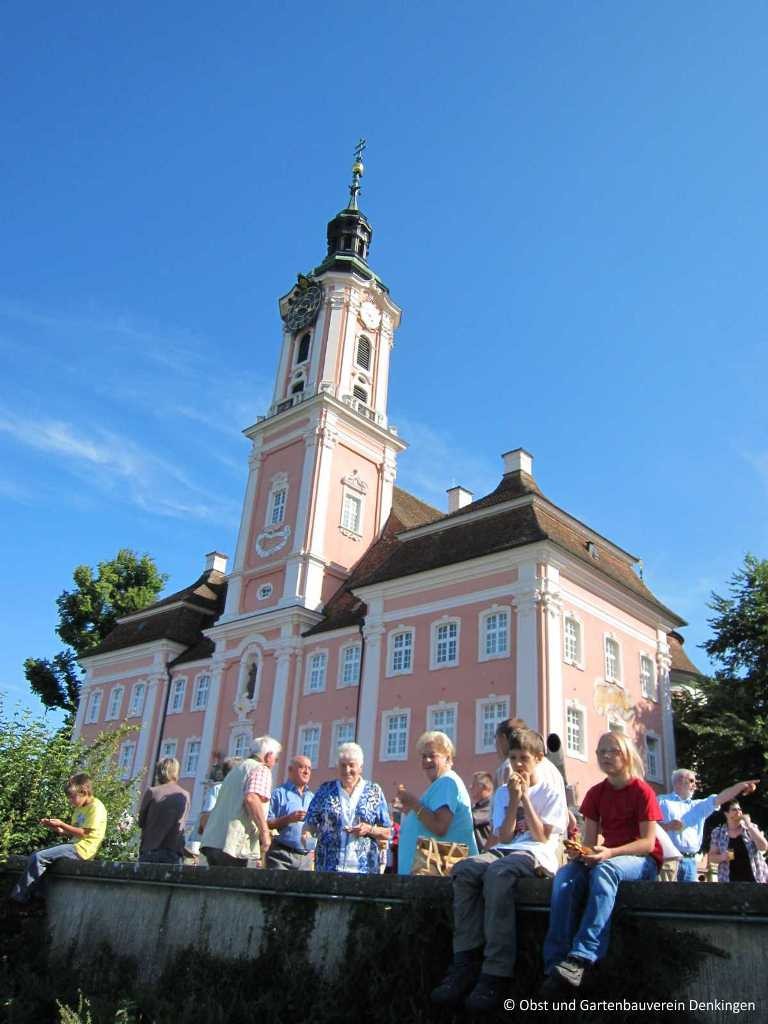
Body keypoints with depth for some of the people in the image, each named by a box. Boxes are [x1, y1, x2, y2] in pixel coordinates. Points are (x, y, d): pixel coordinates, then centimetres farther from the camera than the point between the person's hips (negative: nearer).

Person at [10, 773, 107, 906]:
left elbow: (84, 833, -17)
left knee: (38, 857, -16)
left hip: (82, 849, -10)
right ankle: (37, 894, -1)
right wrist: (56, 828, 3)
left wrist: (62, 824, -14)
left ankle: (19, 898, -7)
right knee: (34, 856, 3)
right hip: (74, 844, 10)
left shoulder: (96, 807, -13)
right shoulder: (79, 808, 17)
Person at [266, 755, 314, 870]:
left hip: (305, 857, 6)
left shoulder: (312, 798, 18)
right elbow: (266, 823, -9)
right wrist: (288, 819, -20)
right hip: (281, 855, -6)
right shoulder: (279, 794, -1)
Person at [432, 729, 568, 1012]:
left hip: (536, 854, -5)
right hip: (504, 850, 5)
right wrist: (514, 800, -2)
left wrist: (525, 797, -4)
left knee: (498, 873, -38)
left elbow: (542, 836, -3)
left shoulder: (551, 788, 8)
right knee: (464, 869, -29)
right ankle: (466, 963, -31)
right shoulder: (503, 793, 20)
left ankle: (496, 972, -36)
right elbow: (503, 837, 7)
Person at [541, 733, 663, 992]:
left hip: (642, 860, -5)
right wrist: (579, 851, -17)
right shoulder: (595, 793, 11)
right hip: (605, 857, 5)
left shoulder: (642, 791, -6)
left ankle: (580, 959, -46)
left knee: (604, 870, -39)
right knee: (565, 876, -27)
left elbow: (648, 843, -12)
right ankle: (556, 964, -33)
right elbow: (589, 840, 7)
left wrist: (610, 853, -27)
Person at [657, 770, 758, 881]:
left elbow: (720, 798, 13)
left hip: (690, 861, 5)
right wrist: (667, 826, -15)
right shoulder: (662, 801, 9)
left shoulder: (697, 806, 23)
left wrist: (742, 785, 2)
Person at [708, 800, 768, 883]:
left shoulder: (751, 828, 5)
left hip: (755, 879, 0)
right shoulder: (717, 833, 3)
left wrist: (749, 825, -12)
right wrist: (722, 857, -16)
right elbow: (712, 857, 6)